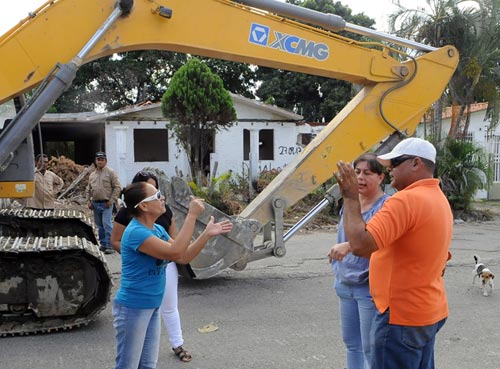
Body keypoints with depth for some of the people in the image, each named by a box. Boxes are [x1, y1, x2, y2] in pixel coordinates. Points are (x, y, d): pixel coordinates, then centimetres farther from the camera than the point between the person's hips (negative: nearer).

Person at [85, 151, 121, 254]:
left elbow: (117, 187, -8)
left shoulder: (110, 172, -4)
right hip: (95, 204, 6)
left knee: (107, 225, -12)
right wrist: (88, 201, 9)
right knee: (99, 226, 13)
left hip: (106, 204, -6)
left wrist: (111, 200, -13)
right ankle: (103, 244, 23)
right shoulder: (92, 175, 13)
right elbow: (88, 189, 20)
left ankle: (109, 246, -9)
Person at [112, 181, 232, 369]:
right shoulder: (135, 232, -24)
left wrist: (207, 234, -2)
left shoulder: (158, 229, 5)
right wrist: (192, 215, -28)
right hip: (133, 308, -9)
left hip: (152, 306, 9)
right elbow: (175, 252, -31)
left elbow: (183, 257, 7)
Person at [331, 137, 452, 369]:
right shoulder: (440, 199, 11)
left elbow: (360, 245, -30)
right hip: (430, 311, 10)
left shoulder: (406, 200, -21)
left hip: (401, 317, -10)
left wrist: (350, 197, -19)